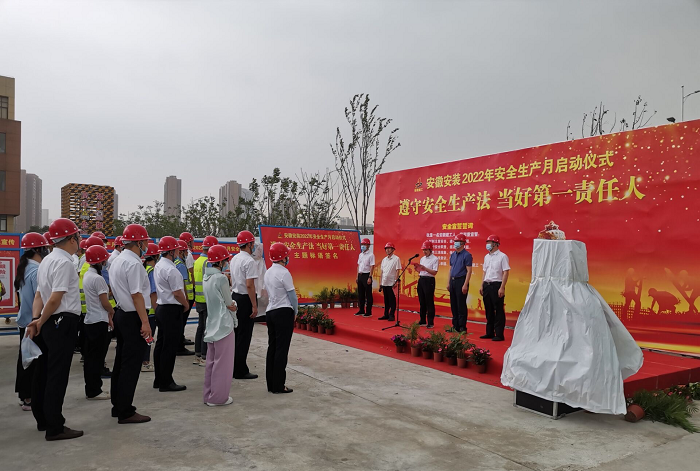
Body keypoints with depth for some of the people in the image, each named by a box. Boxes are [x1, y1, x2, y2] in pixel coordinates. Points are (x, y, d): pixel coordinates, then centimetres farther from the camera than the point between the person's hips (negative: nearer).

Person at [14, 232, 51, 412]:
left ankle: (24, 395, 27)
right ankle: (30, 399, 6)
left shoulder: (24, 268, 11)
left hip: (25, 321, 9)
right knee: (36, 361, -1)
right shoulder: (37, 270, -18)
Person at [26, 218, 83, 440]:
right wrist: (40, 322, -7)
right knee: (58, 376, -4)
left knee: (44, 372, 17)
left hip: (50, 324, 10)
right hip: (63, 323, -10)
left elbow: (39, 294, 11)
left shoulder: (47, 260, 14)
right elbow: (55, 299, -21)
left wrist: (35, 319, 2)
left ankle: (43, 420, 30)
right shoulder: (64, 262, -17)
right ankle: (54, 428, 3)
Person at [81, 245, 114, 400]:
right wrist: (112, 312, 4)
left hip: (89, 321, 10)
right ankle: (94, 391, 5)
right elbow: (105, 302, -15)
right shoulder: (97, 278, -17)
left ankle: (90, 389, 22)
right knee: (97, 358, -2)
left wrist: (107, 316, 15)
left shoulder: (87, 275, 12)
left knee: (90, 357, 14)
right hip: (99, 322, -10)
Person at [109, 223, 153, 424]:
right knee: (131, 365, -3)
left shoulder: (117, 261, 13)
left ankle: (118, 405, 27)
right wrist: (145, 322, -20)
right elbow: (137, 295, -22)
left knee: (121, 362, 17)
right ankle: (126, 412, 3)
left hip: (121, 314, 10)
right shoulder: (133, 263, -18)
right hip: (133, 317, -10)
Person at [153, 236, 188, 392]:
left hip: (161, 307, 10)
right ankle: (166, 382, 3)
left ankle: (159, 379, 24)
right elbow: (177, 293, -20)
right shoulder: (170, 269, -19)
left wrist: (182, 304, 18)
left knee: (161, 344, 15)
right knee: (170, 347, -3)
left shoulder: (158, 266, 12)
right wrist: (186, 304, -3)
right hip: (172, 310, -10)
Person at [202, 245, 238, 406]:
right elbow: (229, 304, -9)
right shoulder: (221, 278, -16)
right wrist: (234, 315, 7)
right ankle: (219, 397, 7)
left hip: (212, 324, 9)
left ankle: (209, 395, 24)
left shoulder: (206, 277, 9)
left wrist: (229, 304, 1)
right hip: (223, 324, -9)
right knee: (223, 361, 1)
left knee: (211, 361, 16)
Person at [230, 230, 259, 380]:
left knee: (236, 333, 16)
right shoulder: (249, 261, -17)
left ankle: (233, 368, 25)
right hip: (245, 300, -9)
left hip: (235, 297, 9)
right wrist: (254, 306, -19)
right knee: (244, 335, -2)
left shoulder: (234, 259, 11)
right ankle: (240, 371, 4)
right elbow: (249, 285, -22)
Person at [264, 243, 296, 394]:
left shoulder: (268, 273, 11)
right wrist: (296, 310, 4)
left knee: (272, 348, 13)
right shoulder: (284, 273, -14)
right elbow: (292, 295, -13)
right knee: (281, 349, -2)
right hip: (284, 313, -8)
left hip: (270, 312, 8)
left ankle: (271, 384, 19)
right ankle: (278, 386, 3)